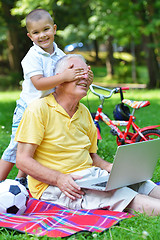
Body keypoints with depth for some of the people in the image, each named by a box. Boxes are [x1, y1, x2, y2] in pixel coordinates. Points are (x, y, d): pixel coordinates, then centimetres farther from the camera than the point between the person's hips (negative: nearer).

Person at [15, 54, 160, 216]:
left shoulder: (84, 112, 17)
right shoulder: (39, 110, -7)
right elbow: (23, 160, -12)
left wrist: (109, 167, 1)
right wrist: (59, 179, -24)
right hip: (53, 186, -7)